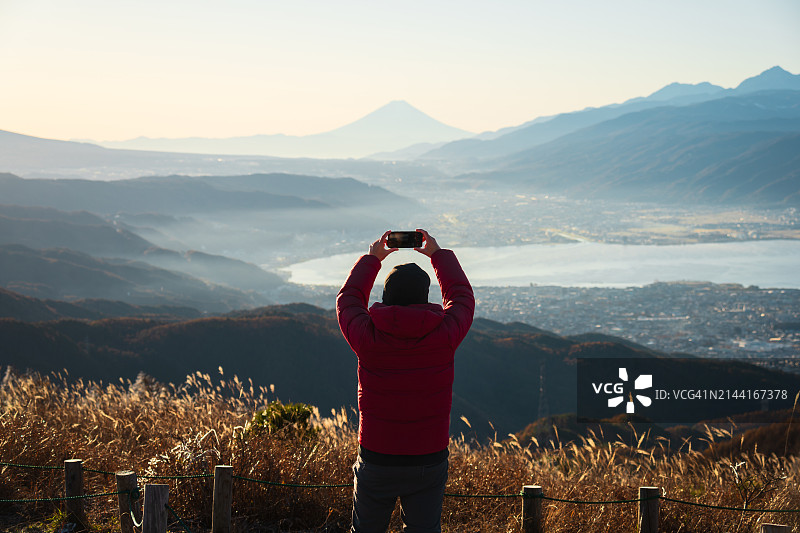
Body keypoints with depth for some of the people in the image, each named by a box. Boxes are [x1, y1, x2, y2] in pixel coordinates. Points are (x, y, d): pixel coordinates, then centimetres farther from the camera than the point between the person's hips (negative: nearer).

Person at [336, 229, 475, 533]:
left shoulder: (368, 336, -13)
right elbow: (462, 296, 11)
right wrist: (438, 254, 22)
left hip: (376, 460, 0)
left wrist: (372, 258, 20)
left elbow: (348, 299, 10)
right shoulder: (444, 335, -11)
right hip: (430, 460, 0)